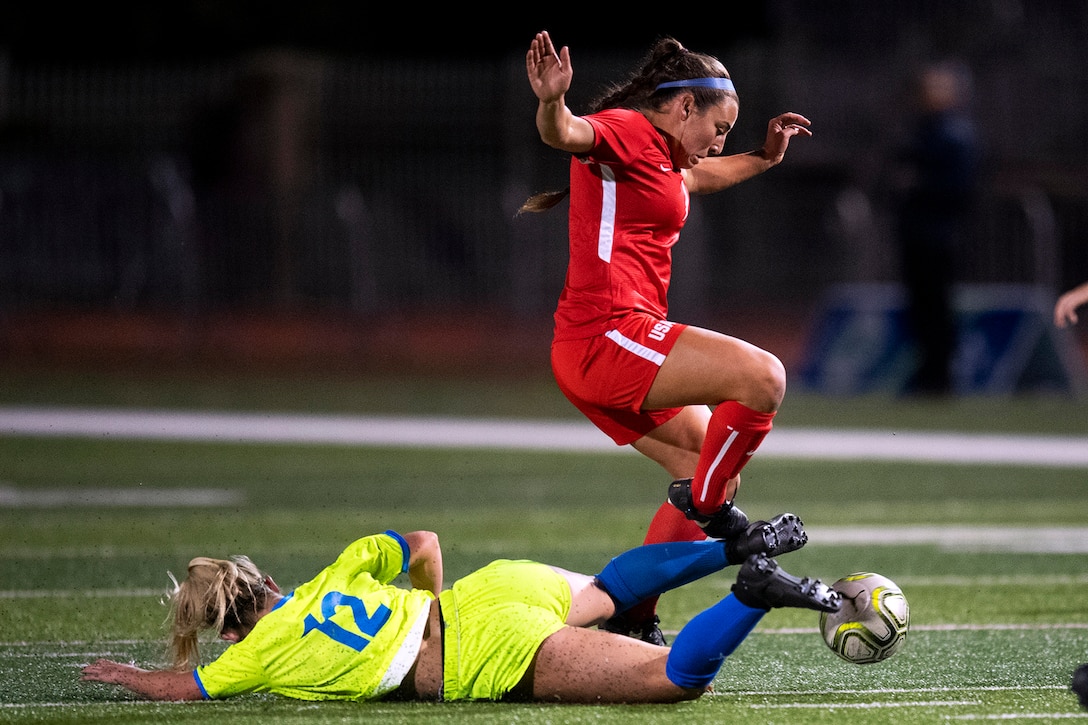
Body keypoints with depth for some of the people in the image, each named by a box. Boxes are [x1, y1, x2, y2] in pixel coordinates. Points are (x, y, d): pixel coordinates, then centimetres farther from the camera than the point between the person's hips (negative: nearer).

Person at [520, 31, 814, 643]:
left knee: (715, 473, 17)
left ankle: (632, 618, 18)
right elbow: (566, 134, -30)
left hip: (614, 350, 11)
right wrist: (553, 102, -50)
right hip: (607, 333, -11)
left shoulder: (659, 157, 23)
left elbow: (700, 176, 48)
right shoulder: (624, 130, -7)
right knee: (762, 376, -25)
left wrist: (763, 157, 45)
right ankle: (706, 505, -10)